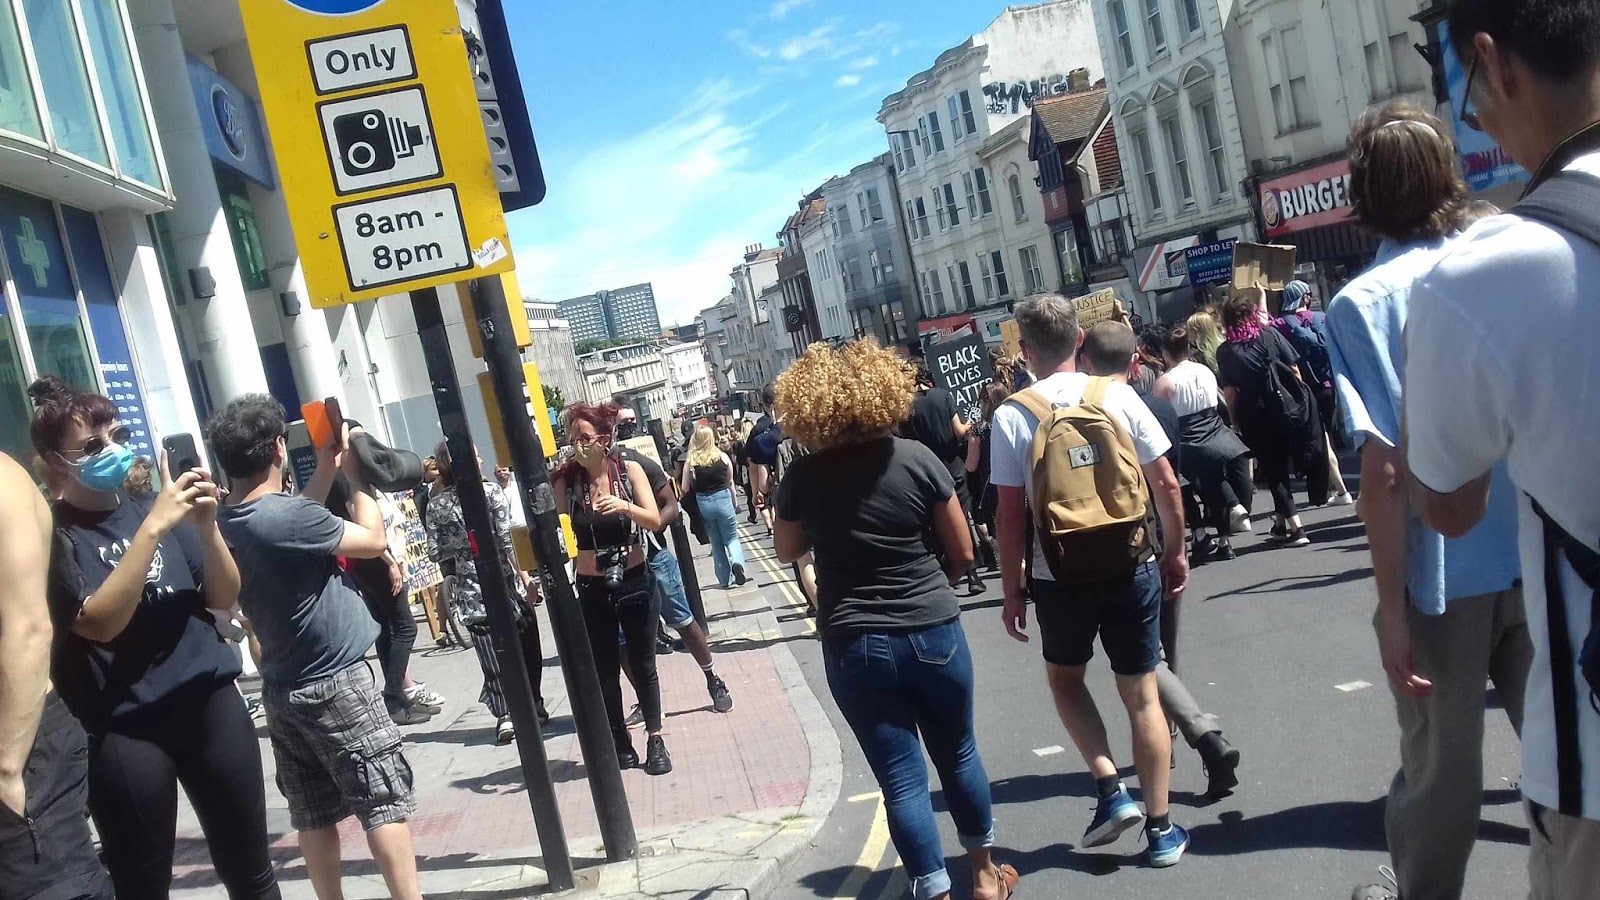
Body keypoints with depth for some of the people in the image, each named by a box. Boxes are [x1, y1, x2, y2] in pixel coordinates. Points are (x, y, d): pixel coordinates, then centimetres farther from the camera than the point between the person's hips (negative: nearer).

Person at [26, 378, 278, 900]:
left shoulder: (152, 505, 7)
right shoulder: (51, 534, -4)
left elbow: (225, 599, 6)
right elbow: (100, 622, -18)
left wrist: (206, 526, -10)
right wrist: (153, 526, -24)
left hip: (210, 701, 4)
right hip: (122, 730, -3)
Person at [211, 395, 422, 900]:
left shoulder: (226, 524, 2)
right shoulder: (286, 515, -23)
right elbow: (374, 539, -12)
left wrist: (325, 472, 15)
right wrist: (354, 473, -1)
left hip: (282, 688, 8)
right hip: (335, 683, -8)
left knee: (314, 815, 13)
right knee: (385, 802, -1)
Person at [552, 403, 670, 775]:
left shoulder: (629, 470, -7)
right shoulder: (567, 480, -6)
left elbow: (655, 521, -14)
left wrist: (624, 506, -32)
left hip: (635, 581, -1)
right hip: (593, 589, 1)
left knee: (643, 666, 9)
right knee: (605, 670, 8)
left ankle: (655, 739, 21)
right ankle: (620, 743, 21)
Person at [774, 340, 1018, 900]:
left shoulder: (803, 478, -7)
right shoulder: (916, 459, -9)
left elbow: (787, 552, 11)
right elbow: (962, 553, -1)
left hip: (855, 646, -1)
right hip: (933, 632, 1)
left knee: (901, 779, 7)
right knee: (958, 755, 20)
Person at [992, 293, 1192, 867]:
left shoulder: (1012, 416, -8)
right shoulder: (1118, 396, -4)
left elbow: (1010, 514, -8)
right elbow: (1166, 484, -1)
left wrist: (1011, 588, 2)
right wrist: (1175, 551, 13)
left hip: (1060, 577, -1)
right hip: (1131, 567, 1)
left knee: (1064, 677, 24)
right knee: (1142, 694, 11)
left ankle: (1111, 790, 11)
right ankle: (1160, 828, 17)